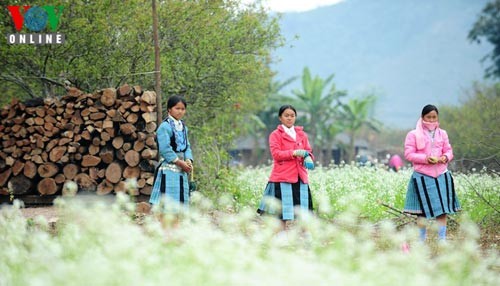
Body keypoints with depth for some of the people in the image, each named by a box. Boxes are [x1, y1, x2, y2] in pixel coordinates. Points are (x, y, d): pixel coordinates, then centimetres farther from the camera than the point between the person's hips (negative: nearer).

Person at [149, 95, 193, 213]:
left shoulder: (183, 127, 14)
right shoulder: (165, 127, -11)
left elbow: (187, 146, 14)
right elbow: (165, 149, -17)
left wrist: (188, 161, -5)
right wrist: (180, 162, -16)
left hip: (181, 170, 8)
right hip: (168, 169, -8)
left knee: (181, 200, 11)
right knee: (168, 202, -11)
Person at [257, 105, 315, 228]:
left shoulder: (302, 134, 18)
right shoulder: (275, 135, 3)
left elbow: (308, 151, 16)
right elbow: (276, 154, -9)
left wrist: (308, 158, -9)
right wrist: (294, 153, -20)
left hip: (300, 176, 4)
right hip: (282, 176, -4)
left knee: (303, 209, 2)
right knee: (283, 210, -5)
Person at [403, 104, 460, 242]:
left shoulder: (442, 134, 10)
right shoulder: (413, 135, -2)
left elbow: (449, 151, 13)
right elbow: (408, 154, -6)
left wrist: (446, 157, -12)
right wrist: (425, 158, -19)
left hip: (441, 176, 4)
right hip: (422, 176, -4)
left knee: (442, 210, 3)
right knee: (423, 211, 0)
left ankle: (442, 240, 9)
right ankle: (421, 240, 8)